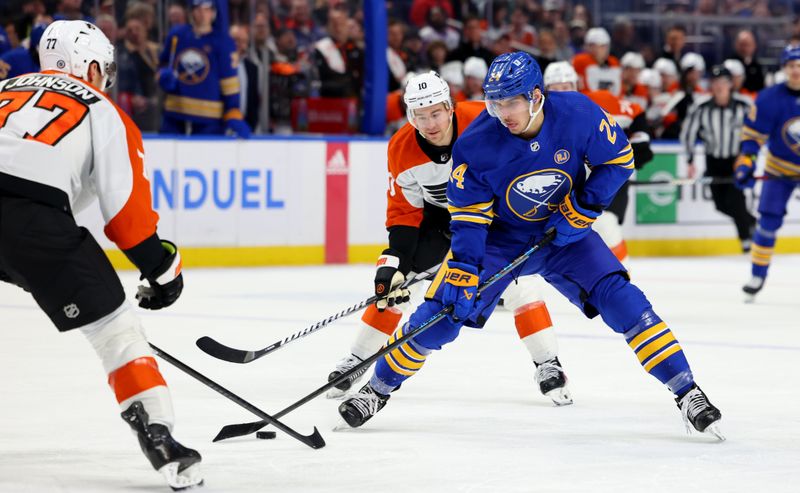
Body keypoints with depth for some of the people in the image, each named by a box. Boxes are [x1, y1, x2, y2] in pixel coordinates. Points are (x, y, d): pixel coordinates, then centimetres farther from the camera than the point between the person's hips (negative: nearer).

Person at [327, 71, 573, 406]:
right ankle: (357, 360, 12)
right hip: (438, 212, 3)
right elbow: (403, 209, -11)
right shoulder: (402, 150, -22)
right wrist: (395, 260, -20)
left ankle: (548, 365, -8)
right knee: (392, 280, -3)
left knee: (516, 279, -18)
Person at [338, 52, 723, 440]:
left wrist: (584, 209, -17)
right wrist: (462, 275, -25)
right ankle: (377, 390, 12)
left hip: (564, 232, 0)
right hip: (499, 235, 0)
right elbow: (468, 217, -17)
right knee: (440, 316, -8)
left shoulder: (578, 114, -24)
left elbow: (619, 159, -8)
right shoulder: (475, 145, -24)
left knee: (624, 302, -15)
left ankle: (687, 393, -7)